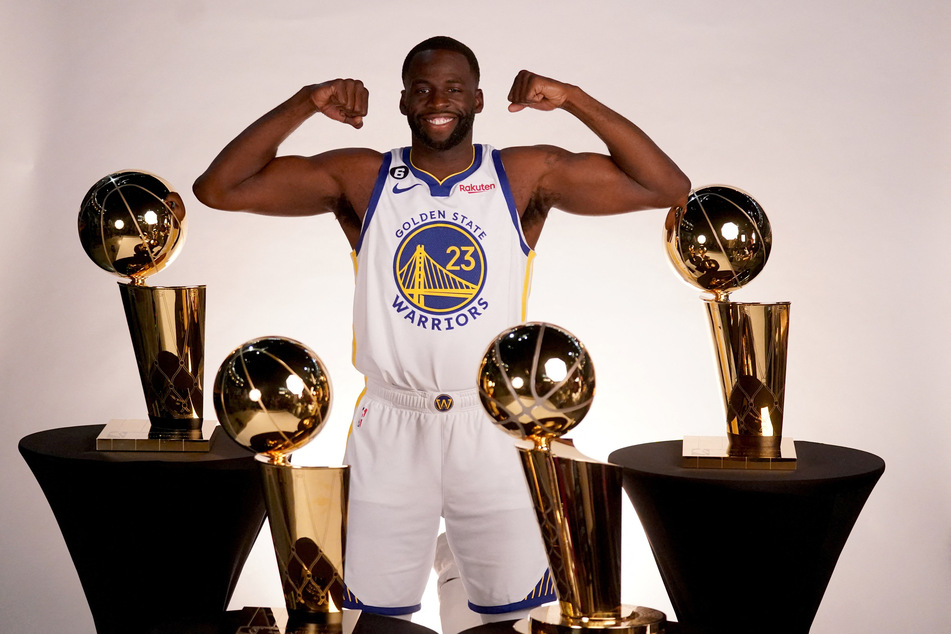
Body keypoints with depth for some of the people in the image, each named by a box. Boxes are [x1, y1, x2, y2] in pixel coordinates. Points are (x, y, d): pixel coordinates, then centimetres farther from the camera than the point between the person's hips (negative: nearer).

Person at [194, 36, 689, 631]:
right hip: (391, 426, 1)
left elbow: (668, 187, -7)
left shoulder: (527, 176, -2)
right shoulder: (360, 179, 0)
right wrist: (304, 103, -13)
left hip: (494, 426, 0)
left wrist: (574, 100, -14)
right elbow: (219, 188, -4)